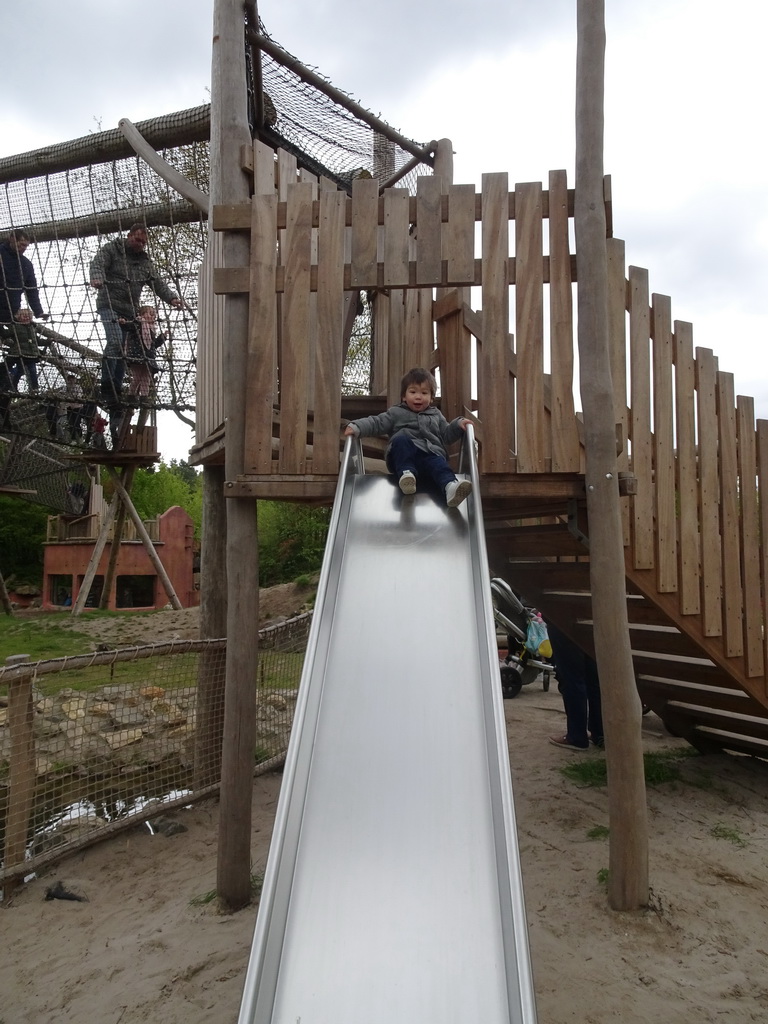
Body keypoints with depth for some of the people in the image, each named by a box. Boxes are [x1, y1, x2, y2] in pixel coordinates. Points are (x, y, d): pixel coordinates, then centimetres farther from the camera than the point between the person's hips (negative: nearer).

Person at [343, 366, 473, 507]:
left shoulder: (436, 415, 31)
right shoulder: (396, 413, 20)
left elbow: (447, 435, 29)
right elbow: (376, 423, 12)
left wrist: (458, 424, 10)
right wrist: (356, 427, -5)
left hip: (432, 455, 1)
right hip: (404, 456, -1)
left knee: (439, 464, -34)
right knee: (400, 439, -32)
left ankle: (451, 486, -63)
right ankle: (406, 473, -48)